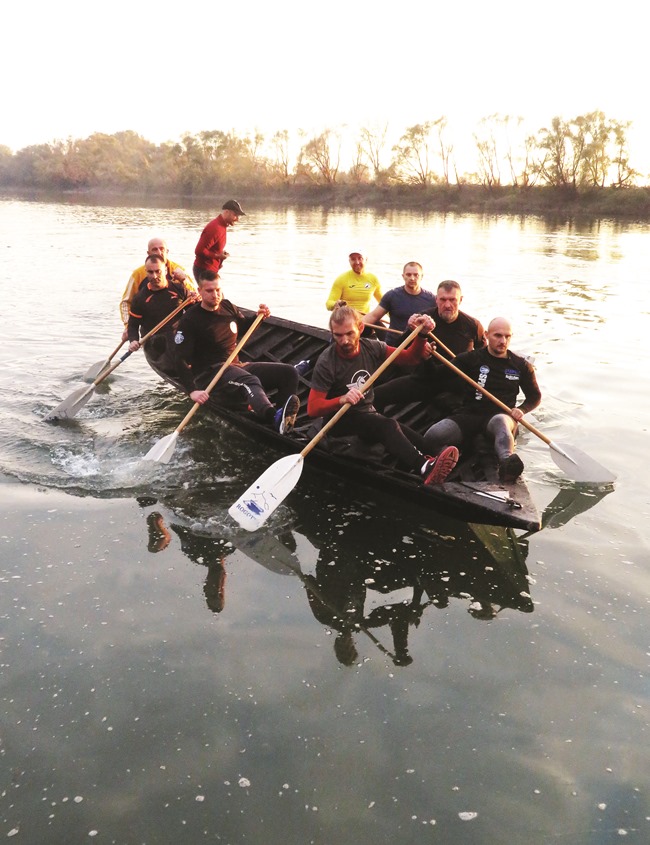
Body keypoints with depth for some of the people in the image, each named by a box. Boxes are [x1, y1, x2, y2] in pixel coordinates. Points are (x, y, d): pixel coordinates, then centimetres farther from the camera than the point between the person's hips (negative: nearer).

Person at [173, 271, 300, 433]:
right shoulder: (190, 320, -7)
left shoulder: (228, 307, 13)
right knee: (250, 382, -40)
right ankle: (275, 418, -70)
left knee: (288, 373, -11)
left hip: (237, 366, 8)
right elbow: (181, 360, -14)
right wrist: (192, 391, -28)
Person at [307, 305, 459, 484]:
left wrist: (421, 335, -12)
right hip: (341, 421, -7)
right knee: (388, 426, -36)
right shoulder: (326, 363, -16)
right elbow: (312, 408, -20)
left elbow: (409, 357, 7)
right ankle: (426, 467, -54)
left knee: (420, 443, -16)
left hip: (368, 413, 7)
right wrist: (342, 400, -37)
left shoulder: (371, 348, -1)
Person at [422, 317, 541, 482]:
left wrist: (521, 410, 0)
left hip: (501, 415, -1)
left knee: (500, 422, -45)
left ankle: (507, 462, -69)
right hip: (469, 414, 1)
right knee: (432, 436, -32)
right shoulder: (471, 359, 9)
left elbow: (535, 396, 22)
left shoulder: (521, 365, 13)